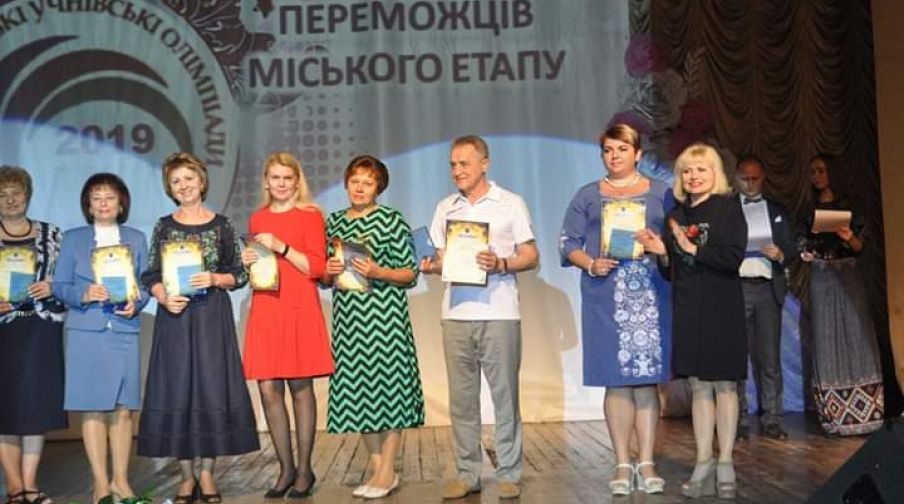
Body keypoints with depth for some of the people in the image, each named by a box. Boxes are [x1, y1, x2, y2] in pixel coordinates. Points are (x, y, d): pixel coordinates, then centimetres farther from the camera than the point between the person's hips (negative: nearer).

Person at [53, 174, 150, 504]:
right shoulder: (73, 239, 10)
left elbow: (145, 283, 10)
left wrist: (136, 303, -10)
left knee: (123, 408, 1)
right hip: (86, 332, -1)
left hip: (125, 331, 1)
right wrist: (84, 295, -14)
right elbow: (59, 285, 5)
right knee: (93, 409, -3)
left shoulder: (136, 239, 14)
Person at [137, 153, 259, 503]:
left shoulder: (220, 225, 4)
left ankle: (207, 474, 11)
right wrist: (165, 299, -12)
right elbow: (150, 276, 6)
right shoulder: (164, 226, 7)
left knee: (211, 387, -1)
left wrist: (214, 280, -13)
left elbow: (240, 275, 5)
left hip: (212, 317, -1)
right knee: (176, 389, 0)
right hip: (175, 316, 1)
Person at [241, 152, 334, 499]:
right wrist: (247, 263, 4)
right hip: (264, 311, 4)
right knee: (268, 390, 1)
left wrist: (281, 247, -15)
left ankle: (304, 470, 10)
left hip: (299, 310, -4)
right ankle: (286, 469, 13)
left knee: (300, 387, -1)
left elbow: (317, 268, -6)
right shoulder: (257, 219, 15)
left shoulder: (310, 215, 1)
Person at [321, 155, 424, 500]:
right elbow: (324, 280, 18)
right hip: (348, 316, 5)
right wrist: (329, 272, -4)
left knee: (387, 382, -3)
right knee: (355, 389, 6)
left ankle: (387, 471, 7)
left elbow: (410, 274, -3)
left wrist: (377, 272, -18)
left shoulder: (392, 220, -2)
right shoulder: (334, 222, 13)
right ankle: (377, 467, 17)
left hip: (384, 315, -5)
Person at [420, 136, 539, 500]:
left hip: (499, 313, -3)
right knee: (461, 398, 4)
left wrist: (501, 264, -16)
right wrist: (433, 266, -5)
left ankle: (509, 474, 8)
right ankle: (467, 474, 12)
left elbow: (531, 256, 2)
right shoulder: (445, 208, 15)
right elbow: (441, 257, 18)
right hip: (456, 314, 4)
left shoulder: (511, 204, 4)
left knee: (505, 395, -1)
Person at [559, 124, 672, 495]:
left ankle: (646, 464, 6)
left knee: (647, 379, -1)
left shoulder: (660, 194, 12)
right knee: (616, 381, 1)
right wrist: (591, 264, -10)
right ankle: (623, 465, 8)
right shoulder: (587, 196, 13)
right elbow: (567, 244, 8)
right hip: (605, 297, 0)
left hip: (649, 295, 0)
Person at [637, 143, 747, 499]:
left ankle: (725, 464, 7)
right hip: (687, 309, 4)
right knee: (699, 386, 7)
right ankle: (704, 463, 12)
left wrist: (693, 249, -15)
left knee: (723, 384, 0)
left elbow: (734, 257, -12)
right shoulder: (676, 215, 12)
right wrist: (662, 252, -5)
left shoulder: (728, 207, -1)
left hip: (721, 308, -4)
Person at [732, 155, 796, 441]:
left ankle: (771, 420, 4)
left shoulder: (777, 211, 18)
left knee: (770, 358, 0)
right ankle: (738, 421, 2)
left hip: (768, 289, 2)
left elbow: (791, 248, 15)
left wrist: (781, 255, -6)